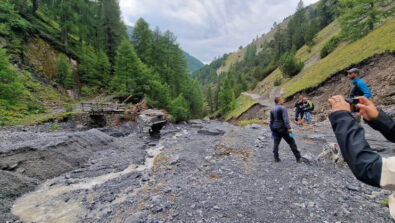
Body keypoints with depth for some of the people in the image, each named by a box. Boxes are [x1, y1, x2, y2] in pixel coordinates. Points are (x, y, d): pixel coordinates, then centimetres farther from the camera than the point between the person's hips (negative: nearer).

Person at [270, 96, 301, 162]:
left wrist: (272, 130, 22)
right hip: (283, 128, -6)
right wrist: (289, 128, -22)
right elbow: (285, 119, -19)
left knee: (276, 143, 9)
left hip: (275, 129, 6)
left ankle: (276, 158, 8)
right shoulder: (283, 108, -9)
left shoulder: (272, 110, 11)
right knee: (292, 143, 3)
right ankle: (298, 158, 8)